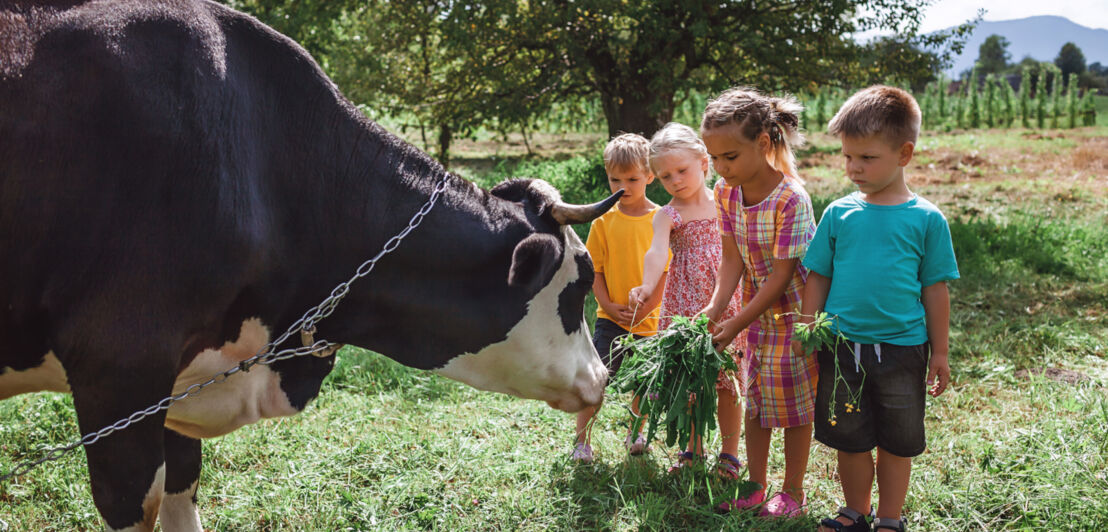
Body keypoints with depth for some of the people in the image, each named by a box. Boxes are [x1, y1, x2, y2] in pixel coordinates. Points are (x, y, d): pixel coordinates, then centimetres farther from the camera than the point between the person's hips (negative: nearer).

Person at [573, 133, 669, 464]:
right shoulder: (604, 220, 0)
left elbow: (666, 271, -4)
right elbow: (594, 269, 3)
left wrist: (643, 309, -11)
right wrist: (609, 305, -10)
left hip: (648, 319, 0)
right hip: (610, 318, 0)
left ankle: (635, 435, 31)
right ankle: (582, 440, 6)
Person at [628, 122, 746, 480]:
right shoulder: (668, 215, -4)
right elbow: (656, 252, -23)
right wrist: (647, 285, -42)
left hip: (725, 301, 1)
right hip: (684, 305, 0)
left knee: (726, 381, 3)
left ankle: (729, 452, 19)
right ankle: (694, 447, 27)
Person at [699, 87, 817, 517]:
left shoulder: (791, 198, -28)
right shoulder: (725, 191, -8)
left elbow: (781, 275, -24)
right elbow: (732, 259, -5)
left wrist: (736, 323, -25)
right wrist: (714, 309, -19)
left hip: (795, 308, -6)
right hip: (757, 307, 6)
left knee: (794, 400, 4)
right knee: (754, 396, 14)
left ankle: (793, 492, 21)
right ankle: (756, 487, 28)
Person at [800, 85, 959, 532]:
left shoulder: (926, 219, -4)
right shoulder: (839, 213, 0)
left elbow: (935, 289, 0)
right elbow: (818, 277, 7)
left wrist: (939, 353, 3)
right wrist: (807, 331, 3)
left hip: (902, 349, -1)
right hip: (841, 346, 2)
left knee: (896, 443, 12)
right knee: (850, 439, 13)